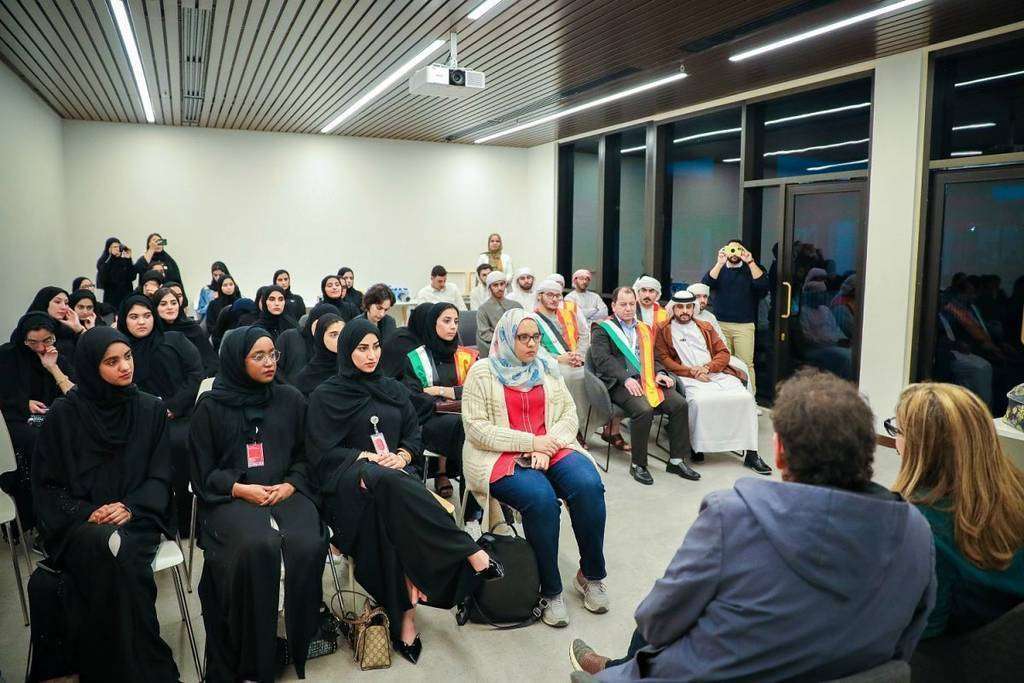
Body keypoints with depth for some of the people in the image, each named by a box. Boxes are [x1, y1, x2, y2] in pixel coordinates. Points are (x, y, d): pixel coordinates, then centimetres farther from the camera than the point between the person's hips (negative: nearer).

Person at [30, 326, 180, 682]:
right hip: (80, 522, -1)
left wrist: (129, 508, -14)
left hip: (136, 516, 1)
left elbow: (160, 476, 4)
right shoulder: (64, 413, 1)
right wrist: (86, 514, -12)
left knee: (123, 555, -32)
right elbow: (47, 483, 3)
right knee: (106, 553, -33)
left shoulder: (151, 409, 5)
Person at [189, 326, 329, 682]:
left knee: (307, 545, -28)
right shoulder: (211, 406, 4)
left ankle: (300, 645, -5)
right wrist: (240, 489, -12)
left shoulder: (290, 399, 10)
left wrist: (290, 485, -6)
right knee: (258, 546, -33)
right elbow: (203, 472, 5)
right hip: (231, 497, -2)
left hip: (286, 490, 2)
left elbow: (305, 456, 13)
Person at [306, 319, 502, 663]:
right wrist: (367, 457, -12)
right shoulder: (325, 396, 7)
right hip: (348, 480, -3)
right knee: (386, 483, -40)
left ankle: (404, 611, -34)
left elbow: (414, 435, 16)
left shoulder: (393, 389, 19)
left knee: (389, 513, -36)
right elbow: (321, 452, 0)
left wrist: (401, 456, -7)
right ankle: (470, 552, -36)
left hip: (390, 476, 4)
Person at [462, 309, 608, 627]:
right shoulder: (482, 372, 0)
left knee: (589, 486, -24)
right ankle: (550, 591, -14)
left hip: (550, 449, 4)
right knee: (541, 498, -32)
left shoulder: (547, 368, 14)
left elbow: (569, 414, 10)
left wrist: (547, 446, -10)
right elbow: (476, 428, -8)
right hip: (501, 457, -4)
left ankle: (591, 575, -4)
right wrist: (530, 441, -13)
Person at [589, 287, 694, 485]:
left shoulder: (644, 329, 26)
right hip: (619, 383, -6)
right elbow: (601, 359, -8)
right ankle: (638, 465, -16)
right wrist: (626, 379, -20)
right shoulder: (602, 329, 6)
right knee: (644, 409, -32)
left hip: (647, 380, 6)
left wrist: (659, 373, 3)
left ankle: (676, 460, -5)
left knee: (680, 404, -15)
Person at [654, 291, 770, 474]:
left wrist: (708, 367, -5)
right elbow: (663, 359, -1)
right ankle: (695, 446, -16)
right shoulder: (663, 331, 12)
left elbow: (723, 353, 16)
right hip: (688, 379, -4)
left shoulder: (706, 327, 23)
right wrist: (692, 372, -10)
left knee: (746, 397, -20)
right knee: (699, 401, -36)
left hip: (717, 374, 4)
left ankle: (750, 453, -17)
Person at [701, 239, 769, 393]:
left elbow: (763, 285, -10)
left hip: (744, 325, -1)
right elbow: (706, 284, -8)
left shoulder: (749, 269, 10)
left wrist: (750, 262, -16)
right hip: (721, 324, 1)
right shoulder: (719, 269, 12)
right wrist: (720, 263, -16)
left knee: (746, 364, -7)